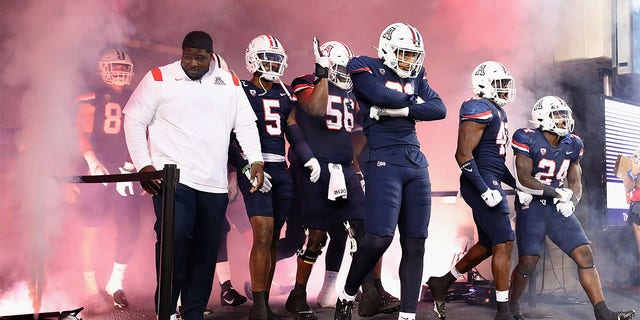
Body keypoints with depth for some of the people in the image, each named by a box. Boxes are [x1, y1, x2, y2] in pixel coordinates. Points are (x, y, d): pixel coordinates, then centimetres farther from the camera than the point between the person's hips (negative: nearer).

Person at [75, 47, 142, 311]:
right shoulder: (93, 98, 1)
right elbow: (83, 133, -6)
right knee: (92, 229, -1)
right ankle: (91, 289, 9)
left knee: (130, 229, 1)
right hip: (98, 170, -5)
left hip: (125, 171, 5)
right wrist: (93, 163, -19)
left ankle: (115, 284, 16)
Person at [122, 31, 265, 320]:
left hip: (214, 184, 4)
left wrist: (255, 160, 2)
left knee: (206, 251, 6)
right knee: (175, 239, -19)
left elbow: (245, 124, 15)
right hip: (172, 178, -4)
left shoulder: (229, 82, 12)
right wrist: (143, 165, -9)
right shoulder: (159, 78, 0)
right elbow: (134, 121, 0)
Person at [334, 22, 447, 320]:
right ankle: (347, 296, 8)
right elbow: (382, 96, -18)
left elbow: (439, 109, 4)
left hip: (416, 163, 6)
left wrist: (401, 110, -10)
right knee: (379, 237, -16)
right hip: (384, 162, -6)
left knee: (415, 243, 4)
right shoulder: (365, 68, 1)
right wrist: (414, 101, 0)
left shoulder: (415, 76, 17)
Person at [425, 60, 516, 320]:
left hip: (490, 182, 10)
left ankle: (442, 282, 25)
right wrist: (486, 189, -23)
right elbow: (464, 154, -19)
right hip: (482, 182, -10)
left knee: (488, 245, 15)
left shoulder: (496, 112, 19)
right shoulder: (480, 109, -12)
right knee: (504, 243, -8)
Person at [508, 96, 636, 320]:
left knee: (585, 255, -4)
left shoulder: (572, 144, 8)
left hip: (559, 209, 6)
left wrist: (571, 202, -8)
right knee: (527, 263, -8)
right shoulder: (528, 140, -12)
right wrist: (558, 193, -16)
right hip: (531, 207, -5)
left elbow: (575, 182, 13)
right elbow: (524, 180, -16)